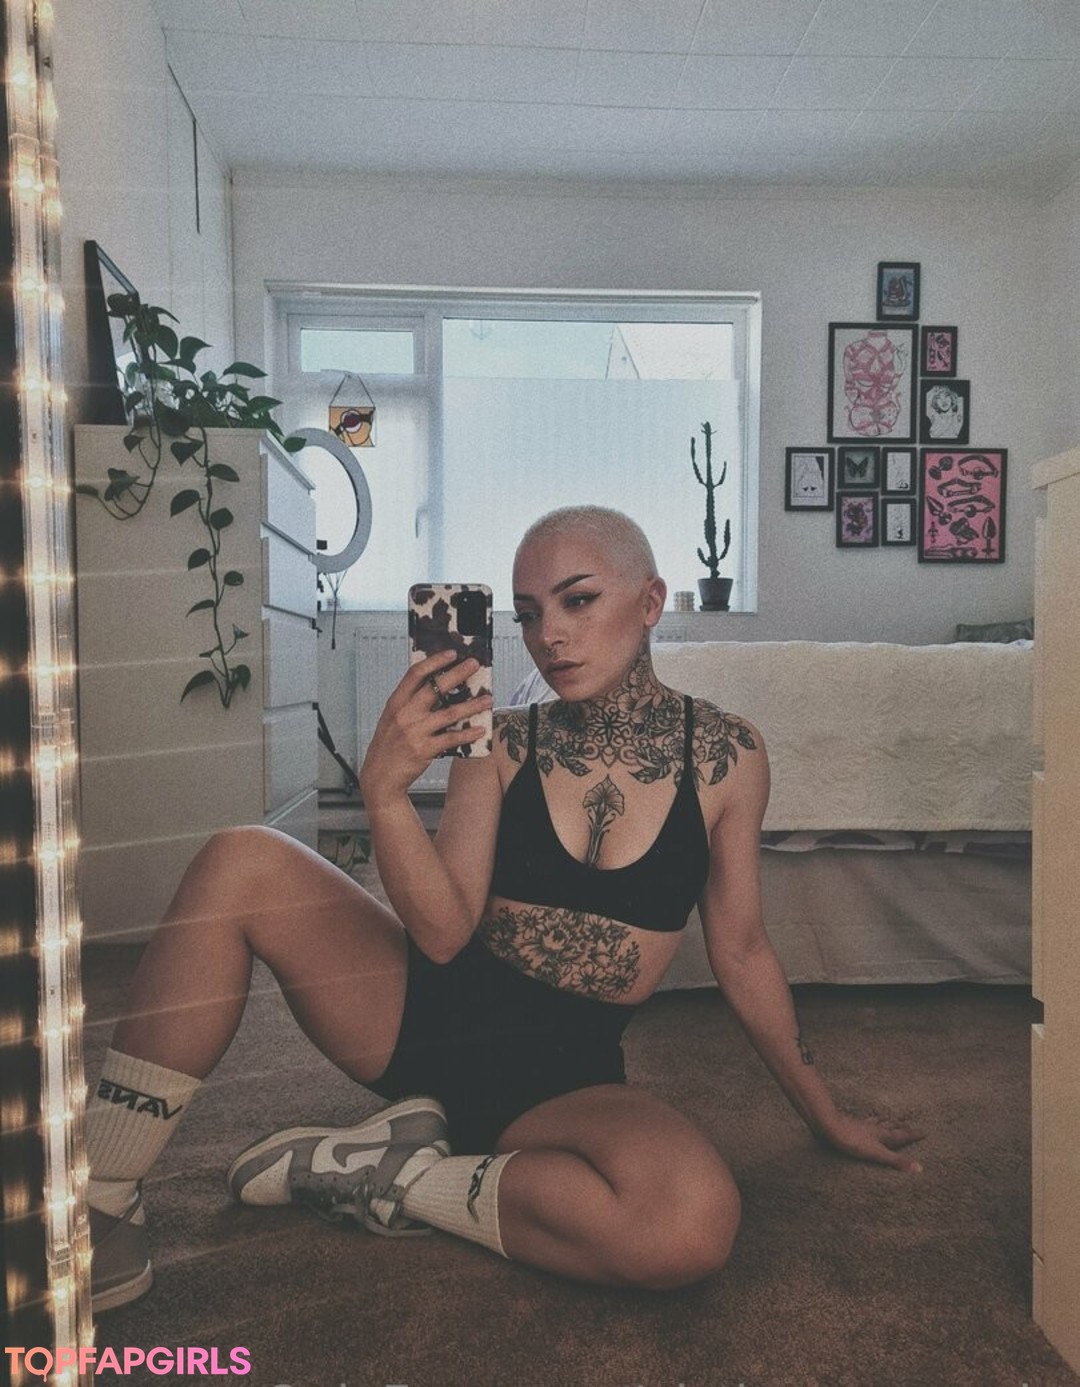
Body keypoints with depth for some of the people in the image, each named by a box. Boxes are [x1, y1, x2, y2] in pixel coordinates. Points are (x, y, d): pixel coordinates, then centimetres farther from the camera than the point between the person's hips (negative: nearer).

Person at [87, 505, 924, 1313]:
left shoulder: (724, 755, -4)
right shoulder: (502, 741, -3)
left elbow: (741, 952, 6)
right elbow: (445, 932, -11)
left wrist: (826, 1114, 13)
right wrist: (385, 789, -26)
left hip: (566, 1079, 0)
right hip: (427, 1015, 1)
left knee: (697, 1223, -33)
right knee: (242, 862, -21)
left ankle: (402, 1179, -11)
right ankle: (107, 1203, -11)